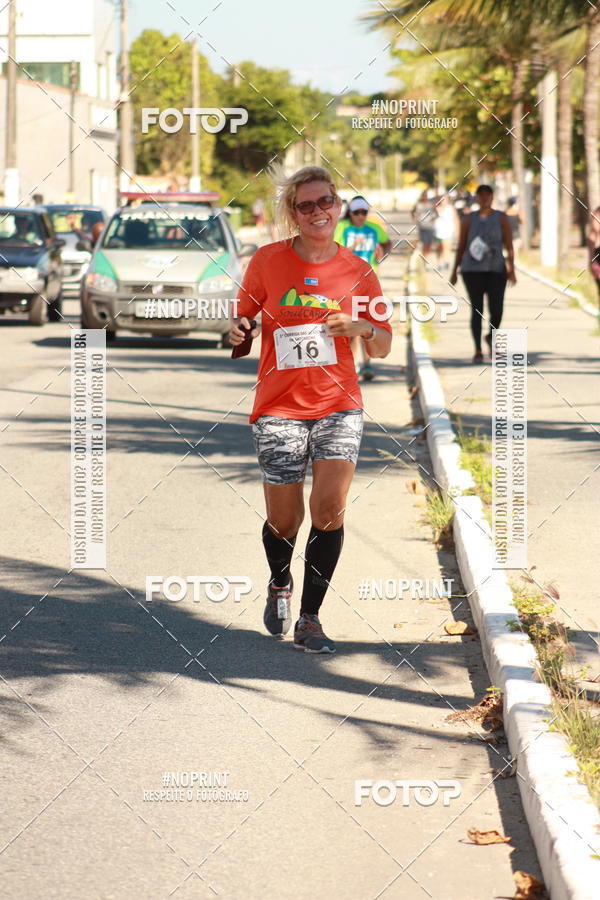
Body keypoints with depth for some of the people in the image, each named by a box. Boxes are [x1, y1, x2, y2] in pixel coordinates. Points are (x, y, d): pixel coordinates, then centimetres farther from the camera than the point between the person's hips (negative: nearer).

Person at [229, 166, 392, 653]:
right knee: (284, 521, 2)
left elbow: (383, 347, 9)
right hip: (279, 407, -1)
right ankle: (280, 583, 37)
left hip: (338, 403, 1)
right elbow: (244, 315, 11)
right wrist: (238, 331, -13)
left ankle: (310, 620, -3)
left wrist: (363, 328, -13)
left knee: (330, 508, -15)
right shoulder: (268, 260, 0)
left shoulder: (358, 271, 3)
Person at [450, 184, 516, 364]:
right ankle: (478, 351, -3)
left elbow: (509, 245, -1)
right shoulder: (468, 220, 4)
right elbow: (461, 246, 8)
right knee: (477, 310, -8)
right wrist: (454, 271, 8)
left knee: (496, 311, -5)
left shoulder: (501, 218, 3)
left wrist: (511, 269, -10)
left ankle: (491, 336, 26)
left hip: (495, 271, 0)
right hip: (472, 271, 0)